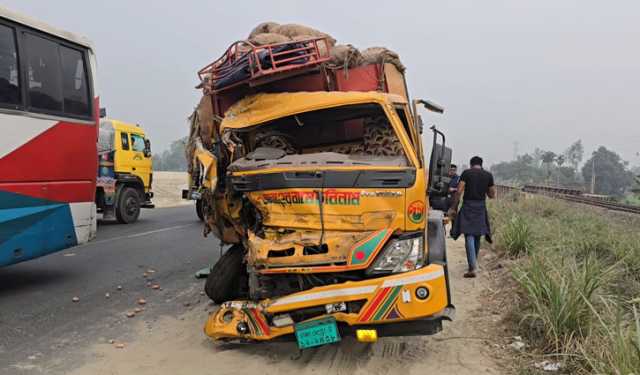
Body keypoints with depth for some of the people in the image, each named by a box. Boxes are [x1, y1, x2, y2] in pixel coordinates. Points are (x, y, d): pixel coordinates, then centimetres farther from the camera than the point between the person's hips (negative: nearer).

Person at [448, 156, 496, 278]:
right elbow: (492, 195, 10)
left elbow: (459, 192, -8)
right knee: (477, 236, 17)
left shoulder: (466, 173, -2)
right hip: (481, 207, 3)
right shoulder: (488, 175, 6)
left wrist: (453, 208, -2)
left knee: (469, 236, -8)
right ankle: (473, 263, 31)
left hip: (468, 206, -3)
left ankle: (473, 268, -18)